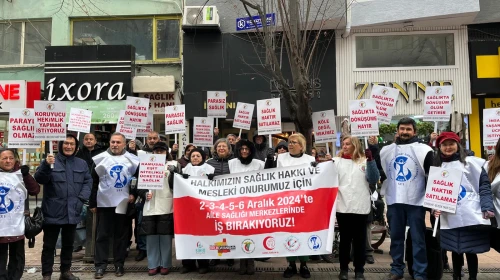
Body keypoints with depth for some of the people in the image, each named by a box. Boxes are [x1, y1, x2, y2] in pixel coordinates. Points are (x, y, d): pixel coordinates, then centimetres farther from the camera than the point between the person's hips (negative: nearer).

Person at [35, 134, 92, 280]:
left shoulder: (82, 163, 9)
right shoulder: (50, 161, -4)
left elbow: (88, 181, 7)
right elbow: (39, 179, -16)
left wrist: (82, 198, -8)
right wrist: (46, 165, -34)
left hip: (72, 212, 4)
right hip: (53, 212, -4)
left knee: (68, 244, 17)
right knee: (49, 245, 6)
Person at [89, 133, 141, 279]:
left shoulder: (132, 160, 1)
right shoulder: (100, 158, 0)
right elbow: (93, 182, 3)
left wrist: (134, 194, -3)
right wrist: (92, 203, 2)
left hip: (123, 202, 1)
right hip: (104, 202, 0)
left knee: (121, 234, 8)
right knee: (102, 234, 4)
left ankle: (119, 264, 18)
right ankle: (100, 265, 13)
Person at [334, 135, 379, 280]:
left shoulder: (364, 161, 6)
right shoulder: (336, 161, 7)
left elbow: (374, 179, -4)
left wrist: (370, 160, -13)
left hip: (361, 207, 0)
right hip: (342, 207, 0)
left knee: (360, 240, 7)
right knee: (344, 239, 9)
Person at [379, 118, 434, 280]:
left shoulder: (424, 150, -1)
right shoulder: (387, 150, 9)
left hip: (416, 201, -3)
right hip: (394, 201, 3)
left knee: (418, 238, 2)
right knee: (396, 237, 11)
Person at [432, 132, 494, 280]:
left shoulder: (472, 162, 2)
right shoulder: (436, 167, 12)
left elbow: (484, 186, -2)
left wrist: (487, 207, -13)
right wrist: (434, 207, -6)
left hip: (472, 217, -3)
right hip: (450, 219, 3)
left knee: (471, 251, 2)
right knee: (455, 251, 11)